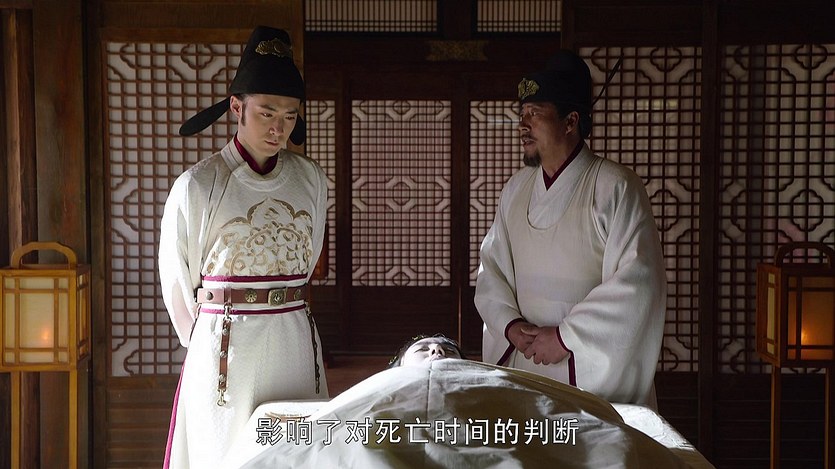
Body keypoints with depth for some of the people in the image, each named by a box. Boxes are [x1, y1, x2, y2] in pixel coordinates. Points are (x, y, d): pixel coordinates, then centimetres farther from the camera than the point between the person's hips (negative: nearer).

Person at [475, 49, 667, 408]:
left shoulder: (616, 188, -11)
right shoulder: (516, 189, 8)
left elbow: (637, 282, -18)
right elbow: (492, 267, 10)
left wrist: (566, 336, -17)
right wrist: (511, 324, -8)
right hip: (525, 362, 4)